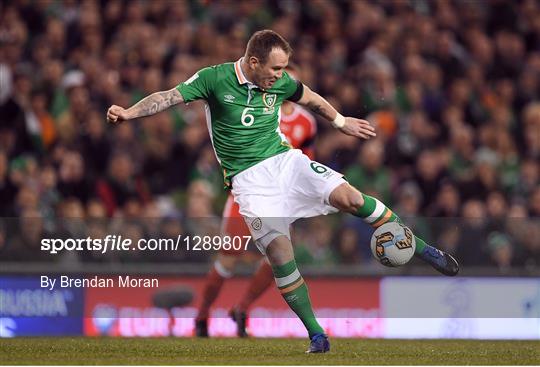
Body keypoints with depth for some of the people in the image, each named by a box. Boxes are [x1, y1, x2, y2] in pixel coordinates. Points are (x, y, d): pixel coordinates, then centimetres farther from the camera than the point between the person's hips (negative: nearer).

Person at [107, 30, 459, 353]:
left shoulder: (281, 82, 2)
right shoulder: (215, 79, -9)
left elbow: (311, 99, 22)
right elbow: (169, 97, -12)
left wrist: (341, 121, 33)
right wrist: (128, 112, -26)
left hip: (285, 160, 3)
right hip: (248, 178, -3)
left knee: (349, 197, -19)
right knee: (279, 251, -18)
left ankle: (423, 249, -3)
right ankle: (317, 335, -8)